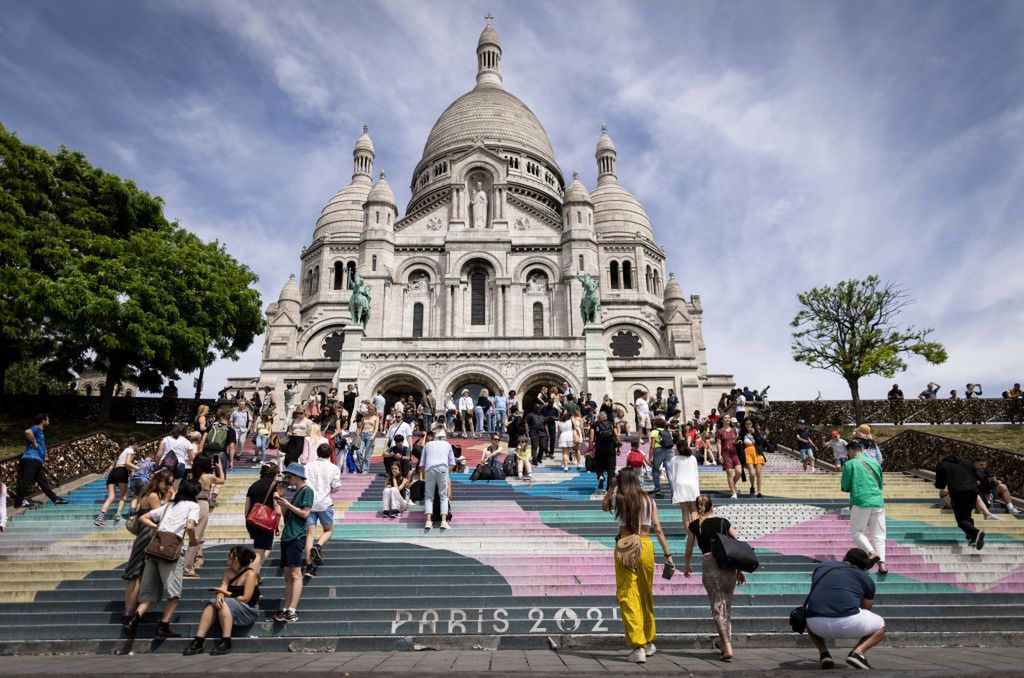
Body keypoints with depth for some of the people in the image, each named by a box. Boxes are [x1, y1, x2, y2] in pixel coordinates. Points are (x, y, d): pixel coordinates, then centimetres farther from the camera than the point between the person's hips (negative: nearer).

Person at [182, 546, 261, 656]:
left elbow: (245, 599, -15)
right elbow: (221, 591, -2)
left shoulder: (250, 574, -9)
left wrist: (226, 593, -8)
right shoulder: (228, 573, 12)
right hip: (230, 608, 6)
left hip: (249, 611, -6)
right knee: (212, 603, -18)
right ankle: (198, 642, -27)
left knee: (225, 603, -30)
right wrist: (219, 597, -25)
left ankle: (226, 643, -34)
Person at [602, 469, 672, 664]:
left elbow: (604, 505, 23)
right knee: (646, 595, 17)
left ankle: (638, 646, -5)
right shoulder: (649, 501, 5)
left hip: (624, 547, -3)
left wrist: (611, 486, 19)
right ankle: (648, 643, 31)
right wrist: (667, 554, 7)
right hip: (645, 546, 3)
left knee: (627, 596, 1)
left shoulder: (617, 499, 1)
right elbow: (658, 529, 2)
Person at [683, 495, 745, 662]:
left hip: (709, 563, -3)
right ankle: (724, 641, 31)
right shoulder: (724, 522, 14)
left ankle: (727, 648, -8)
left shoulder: (694, 525, 9)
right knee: (727, 605, 17)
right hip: (729, 564, 3)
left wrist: (687, 566, 36)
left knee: (718, 607, 2)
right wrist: (740, 570, 19)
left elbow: (689, 550, 18)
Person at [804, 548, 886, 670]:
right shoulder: (867, 579, 16)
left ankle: (823, 653, 11)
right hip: (848, 623, -2)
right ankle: (858, 652, 1)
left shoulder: (823, 566, 24)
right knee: (881, 626, 28)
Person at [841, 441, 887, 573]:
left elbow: (844, 487, -1)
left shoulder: (850, 464, -4)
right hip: (878, 502, 5)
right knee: (878, 534, 10)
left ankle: (872, 552, -12)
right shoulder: (875, 462, 11)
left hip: (861, 502, -5)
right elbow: (881, 484, 21)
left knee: (856, 531, 9)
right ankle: (882, 563, 0)